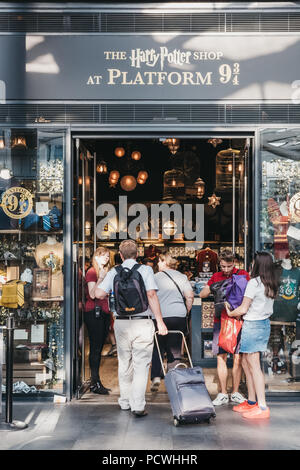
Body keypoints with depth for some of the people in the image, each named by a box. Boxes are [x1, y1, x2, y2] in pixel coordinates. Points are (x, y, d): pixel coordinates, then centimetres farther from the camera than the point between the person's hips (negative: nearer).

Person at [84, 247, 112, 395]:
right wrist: (100, 278, -21)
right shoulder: (92, 272, -6)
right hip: (94, 312, -8)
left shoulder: (105, 272, 20)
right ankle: (95, 383, -2)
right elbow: (92, 294, -16)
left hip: (104, 313, 8)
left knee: (99, 348, 9)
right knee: (95, 348, -6)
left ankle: (96, 382, 13)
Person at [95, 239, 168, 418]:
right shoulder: (145, 270, -3)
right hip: (143, 323, -3)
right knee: (141, 365, 1)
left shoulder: (114, 272, 5)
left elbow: (99, 294, -3)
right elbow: (151, 295, -12)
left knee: (124, 364, 16)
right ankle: (138, 406, -3)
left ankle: (125, 402, 28)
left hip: (121, 322, 3)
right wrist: (160, 321, -10)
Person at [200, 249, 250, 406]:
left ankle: (235, 393, 11)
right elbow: (202, 294, 11)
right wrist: (213, 287, -7)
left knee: (238, 358, 0)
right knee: (221, 357, 0)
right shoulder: (216, 277, 13)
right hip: (220, 321, 2)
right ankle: (223, 394, 7)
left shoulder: (243, 275, 5)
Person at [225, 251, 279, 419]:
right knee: (246, 362, 17)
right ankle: (251, 402, 24)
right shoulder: (272, 284, 7)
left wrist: (230, 313, 4)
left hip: (252, 325, -8)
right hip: (265, 323, 8)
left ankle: (262, 407, -3)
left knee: (254, 366, -4)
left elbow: (243, 309, -15)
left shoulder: (254, 283, -17)